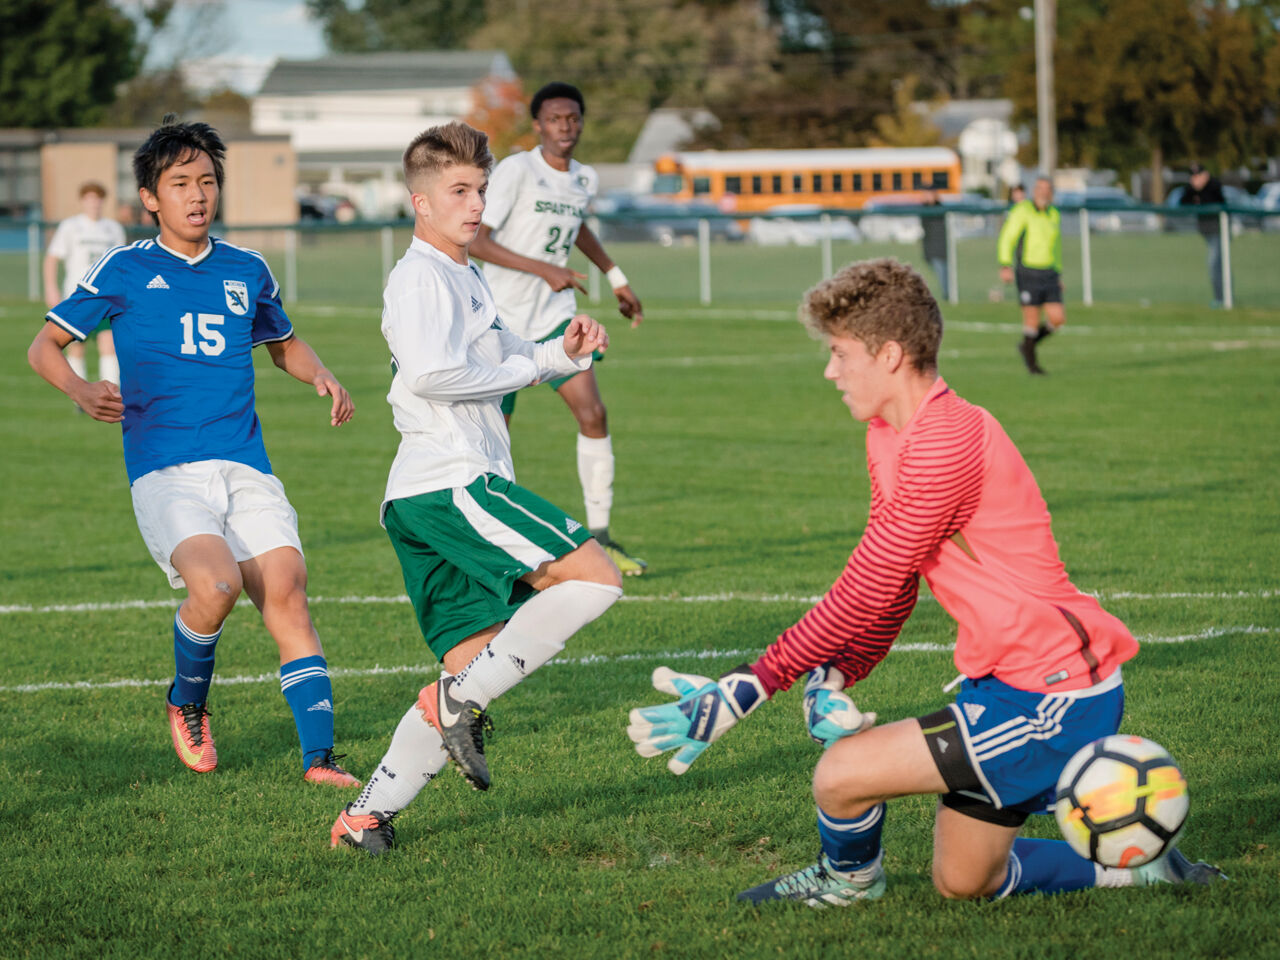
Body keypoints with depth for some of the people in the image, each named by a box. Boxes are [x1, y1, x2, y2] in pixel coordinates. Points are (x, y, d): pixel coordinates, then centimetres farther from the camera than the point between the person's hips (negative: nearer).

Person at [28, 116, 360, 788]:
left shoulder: (247, 271, 15)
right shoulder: (123, 271, 6)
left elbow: (284, 344, 34)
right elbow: (44, 346, 14)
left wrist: (321, 377, 12)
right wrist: (82, 393, -6)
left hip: (246, 467, 3)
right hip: (164, 471, -3)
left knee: (285, 589, -16)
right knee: (216, 583, -27)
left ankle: (319, 757, -14)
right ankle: (187, 703, 3)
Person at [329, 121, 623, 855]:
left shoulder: (466, 278, 26)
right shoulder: (422, 276, -6)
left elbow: (514, 358, 35)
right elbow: (431, 373, -22)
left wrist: (565, 352, 12)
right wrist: (523, 370, -8)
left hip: (426, 503, 10)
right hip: (451, 483, -10)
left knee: (476, 659, 6)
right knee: (596, 577, -16)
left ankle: (370, 813, 3)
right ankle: (465, 698, -15)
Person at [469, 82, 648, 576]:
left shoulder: (585, 181, 6)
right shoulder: (516, 171, -15)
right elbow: (474, 241, -20)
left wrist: (615, 276, 33)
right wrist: (544, 270, -25)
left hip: (556, 314, 5)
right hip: (504, 318, -5)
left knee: (593, 414, -9)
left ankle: (599, 539, -3)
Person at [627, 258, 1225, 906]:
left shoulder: (947, 439, -23)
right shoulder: (887, 436, 10)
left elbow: (867, 593, -24)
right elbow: (888, 595, 12)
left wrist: (747, 688, -21)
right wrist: (833, 679, -7)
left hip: (1054, 696, -11)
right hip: (1007, 682, 11)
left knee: (840, 775, -15)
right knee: (960, 884, 18)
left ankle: (849, 877, 17)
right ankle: (1137, 863, 27)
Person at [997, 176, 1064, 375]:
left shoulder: (1054, 215, 14)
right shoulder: (1022, 211, -5)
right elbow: (1007, 238, -8)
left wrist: (1058, 275, 23)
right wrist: (1005, 266, -20)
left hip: (1049, 274, 5)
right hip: (1028, 274, -5)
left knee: (1058, 319, -3)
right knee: (1032, 319, -4)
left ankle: (1028, 344, 22)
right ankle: (1031, 361, 14)